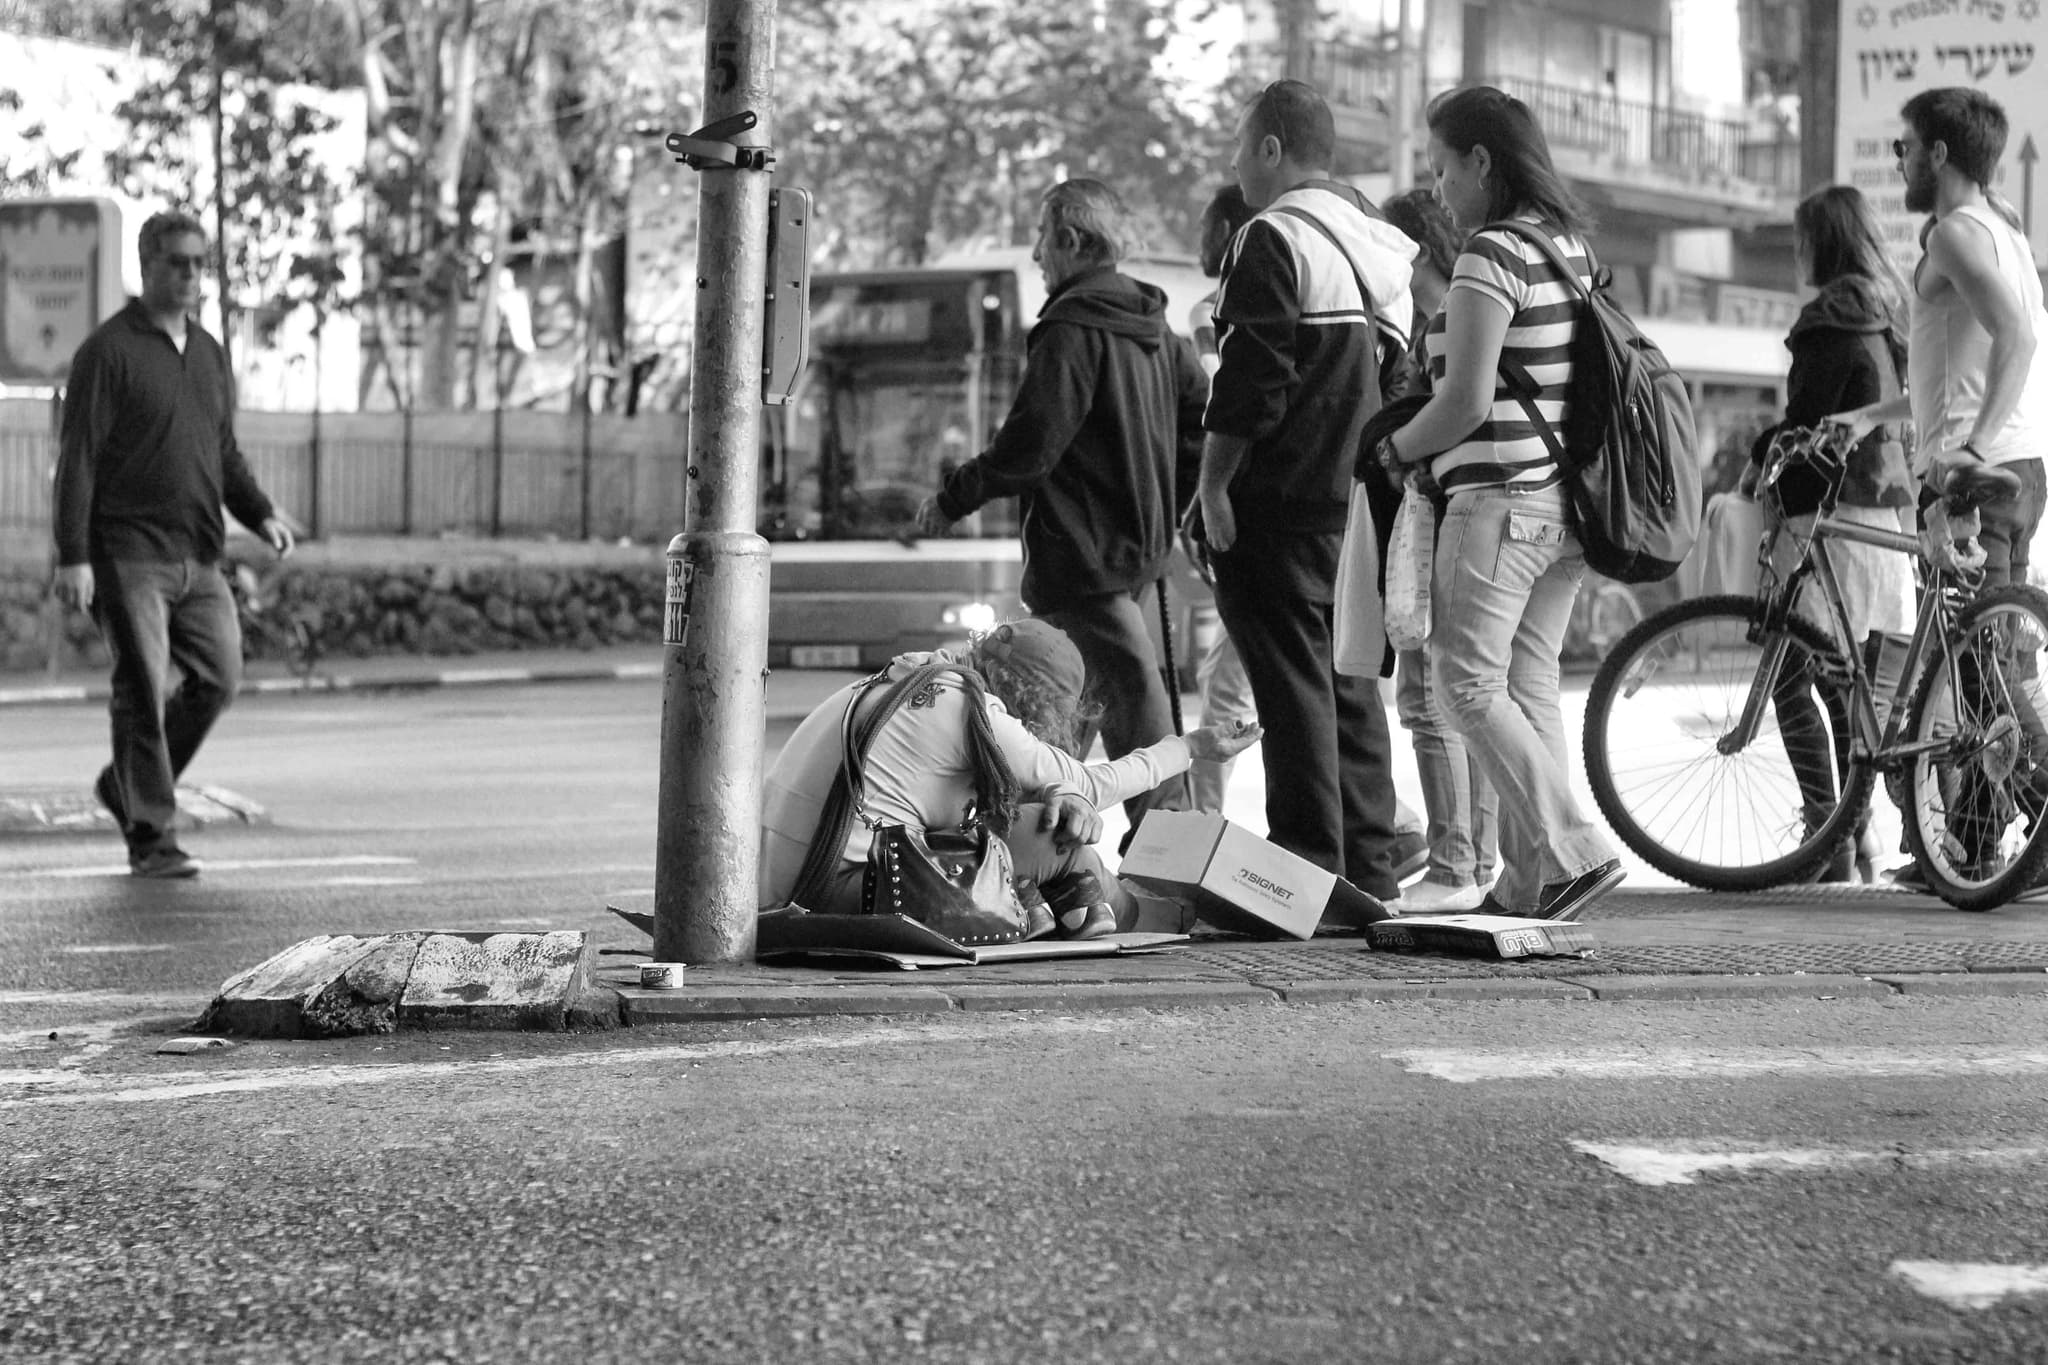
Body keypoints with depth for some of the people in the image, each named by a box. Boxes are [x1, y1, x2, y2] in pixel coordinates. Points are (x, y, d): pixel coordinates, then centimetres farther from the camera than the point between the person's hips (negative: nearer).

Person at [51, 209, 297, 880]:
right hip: (128, 555, -6)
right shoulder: (108, 350, -5)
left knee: (218, 678, 1)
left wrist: (260, 513, 5)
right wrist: (73, 556, -15)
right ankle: (150, 837, 1)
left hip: (199, 559, 6)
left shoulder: (209, 353, 16)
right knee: (143, 691, -6)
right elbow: (77, 459, -9)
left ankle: (126, 785, 21)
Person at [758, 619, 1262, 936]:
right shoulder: (971, 709, -9)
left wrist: (1060, 795, 1)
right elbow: (1088, 784, 3)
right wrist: (1189, 746, 15)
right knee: (1047, 834, 0)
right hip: (845, 891, -9)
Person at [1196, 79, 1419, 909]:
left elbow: (1252, 378, -17)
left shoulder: (1275, 240, -10)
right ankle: (1370, 869, 16)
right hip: (1360, 500, 9)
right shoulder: (1377, 243, 17)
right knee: (1350, 680, 13)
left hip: (1281, 499, -8)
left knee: (1294, 683, -7)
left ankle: (1309, 870, -9)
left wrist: (1213, 482, -13)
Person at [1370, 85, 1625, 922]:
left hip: (1500, 498, -9)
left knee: (1467, 679, -4)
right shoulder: (1571, 246, 14)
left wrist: (1396, 450, -1)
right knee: (1531, 684, 10)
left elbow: (1468, 398, -19)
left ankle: (1573, 854, -10)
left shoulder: (1489, 256, -13)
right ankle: (1528, 883, 10)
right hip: (1568, 500, 9)